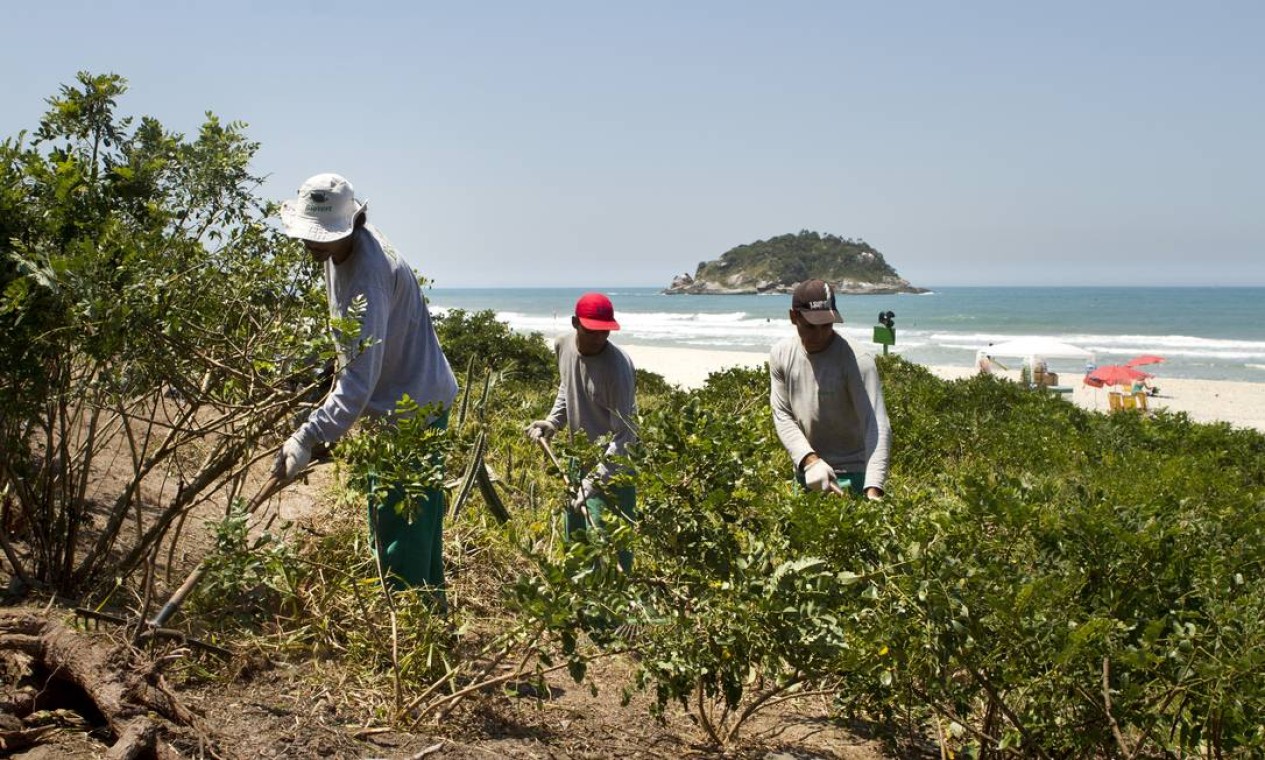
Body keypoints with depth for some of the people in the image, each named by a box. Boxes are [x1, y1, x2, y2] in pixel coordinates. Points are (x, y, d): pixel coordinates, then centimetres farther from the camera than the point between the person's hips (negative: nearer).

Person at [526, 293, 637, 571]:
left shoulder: (617, 366, -26)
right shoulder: (563, 345, -4)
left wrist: (593, 483, -32)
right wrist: (552, 422, 3)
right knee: (574, 537, 19)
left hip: (611, 463, -7)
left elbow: (623, 435, -26)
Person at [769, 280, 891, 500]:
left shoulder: (856, 361, -19)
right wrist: (810, 460, -21)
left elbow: (877, 427, -25)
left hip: (851, 475, -5)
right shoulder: (780, 355, -3)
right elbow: (782, 416, -3)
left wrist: (873, 490, -37)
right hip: (804, 472, 5)